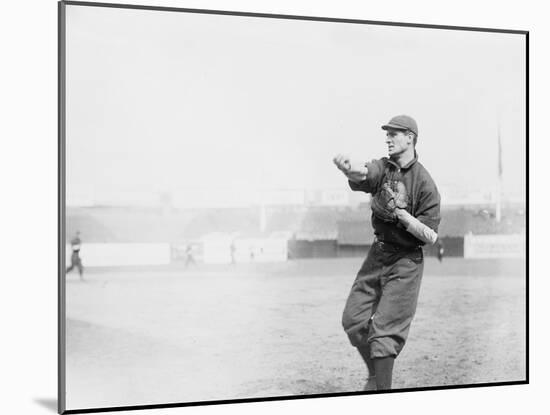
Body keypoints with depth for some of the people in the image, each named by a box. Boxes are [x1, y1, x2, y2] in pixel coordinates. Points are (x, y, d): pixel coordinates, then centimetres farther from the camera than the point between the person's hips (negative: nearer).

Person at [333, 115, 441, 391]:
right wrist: (347, 167, -48)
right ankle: (376, 375, 30)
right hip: (378, 252, 6)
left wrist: (400, 213, -25)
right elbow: (362, 174, -24)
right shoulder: (383, 167, 1)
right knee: (353, 319, 10)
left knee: (384, 330, -9)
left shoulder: (424, 183, -13)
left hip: (406, 261, -6)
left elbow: (431, 236, -15)